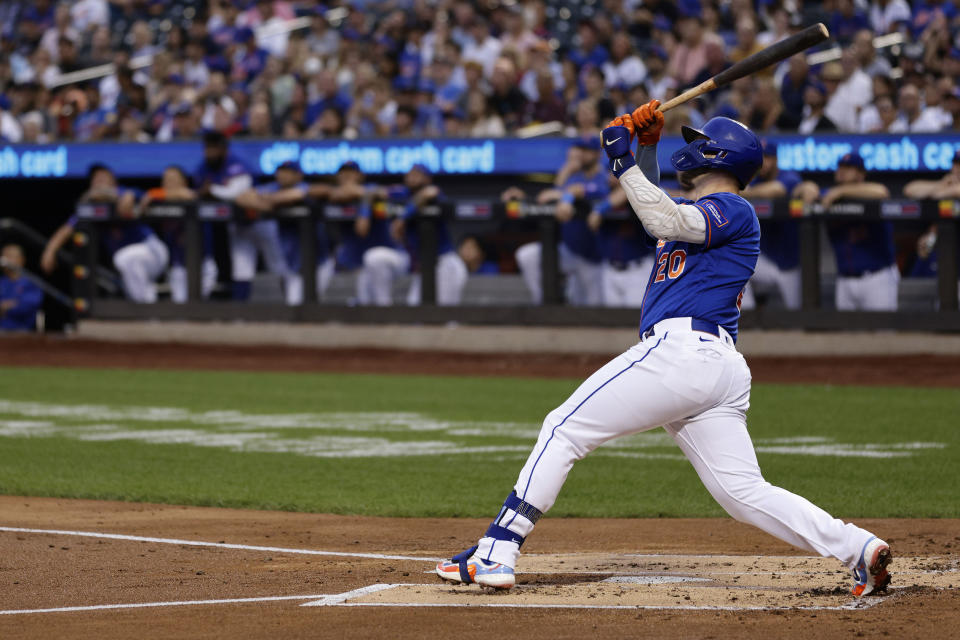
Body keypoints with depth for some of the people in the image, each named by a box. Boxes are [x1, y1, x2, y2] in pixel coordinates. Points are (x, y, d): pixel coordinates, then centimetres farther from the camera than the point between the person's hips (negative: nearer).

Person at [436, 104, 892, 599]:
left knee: (564, 430, -7)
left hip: (681, 350, -10)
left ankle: (496, 553, -12)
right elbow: (653, 210, 41)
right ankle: (857, 548, -9)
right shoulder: (700, 209, 27)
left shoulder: (731, 209, -1)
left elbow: (666, 223, -19)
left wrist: (624, 161, -13)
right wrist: (646, 145, 24)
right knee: (745, 492, 3)